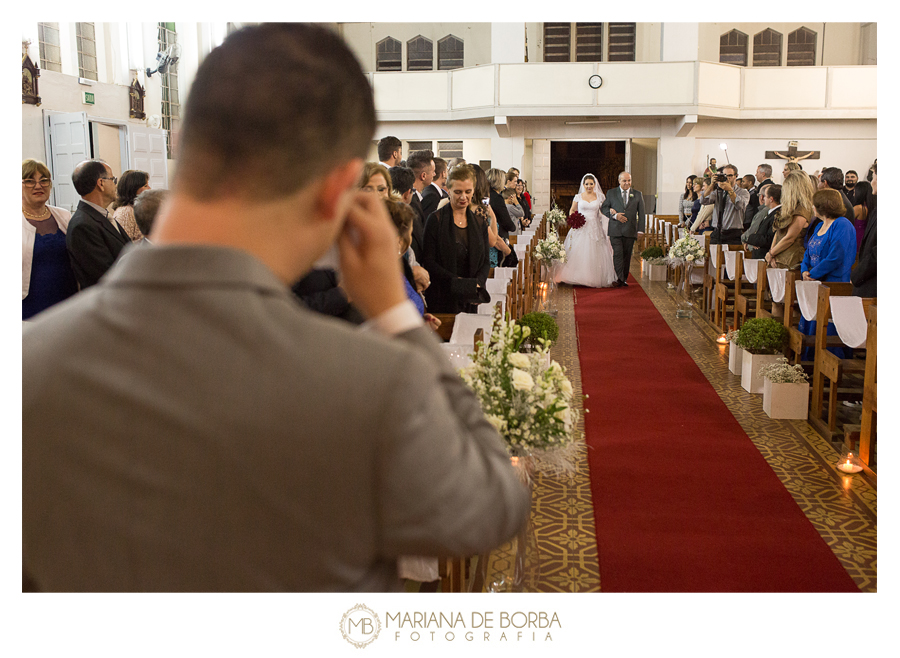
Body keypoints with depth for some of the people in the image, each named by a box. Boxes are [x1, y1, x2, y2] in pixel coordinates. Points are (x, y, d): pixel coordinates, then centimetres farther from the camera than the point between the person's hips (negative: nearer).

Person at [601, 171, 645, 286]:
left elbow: (641, 213, 9)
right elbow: (603, 208, 7)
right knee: (618, 254, -10)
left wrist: (640, 229, 2)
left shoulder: (637, 195, 9)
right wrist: (615, 215, -10)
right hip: (615, 230, -1)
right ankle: (619, 278, -9)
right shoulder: (611, 193, 6)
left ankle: (624, 279, 15)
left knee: (627, 255, 6)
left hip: (630, 230, 2)